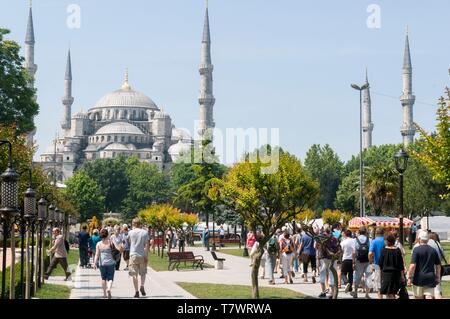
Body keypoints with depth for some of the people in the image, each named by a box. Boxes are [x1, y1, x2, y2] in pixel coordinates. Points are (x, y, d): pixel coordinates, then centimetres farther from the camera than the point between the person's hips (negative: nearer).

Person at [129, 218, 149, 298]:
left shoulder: (131, 232, -2)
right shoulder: (145, 232, -1)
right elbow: (146, 245, -5)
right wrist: (147, 256, -2)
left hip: (133, 255, -1)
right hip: (142, 255, 1)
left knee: (134, 274, 2)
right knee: (143, 273, 18)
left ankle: (136, 291, -1)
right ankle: (142, 287, 1)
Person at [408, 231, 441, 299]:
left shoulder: (416, 250, -7)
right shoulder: (433, 250, 7)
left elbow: (413, 265, -14)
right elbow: (438, 266, 13)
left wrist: (409, 278, -8)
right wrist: (438, 277, 24)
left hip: (419, 279, -3)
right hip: (430, 278, 3)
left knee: (419, 297, 10)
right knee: (429, 297, -3)